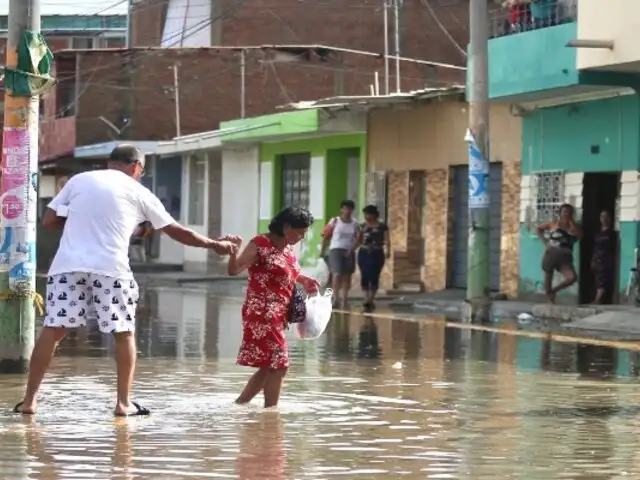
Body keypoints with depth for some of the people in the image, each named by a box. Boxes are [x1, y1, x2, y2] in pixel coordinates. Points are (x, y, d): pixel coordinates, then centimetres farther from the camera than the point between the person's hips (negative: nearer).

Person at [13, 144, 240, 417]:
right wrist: (215, 245, 28)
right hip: (110, 268, -2)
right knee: (124, 333, 12)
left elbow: (48, 221, 13)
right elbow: (176, 231, 18)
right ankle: (123, 403, 9)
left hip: (68, 265, 2)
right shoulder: (137, 192, 12)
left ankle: (29, 401, 0)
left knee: (53, 330, 3)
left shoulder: (79, 180, 16)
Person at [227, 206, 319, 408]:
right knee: (279, 365, -9)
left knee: (269, 367, 13)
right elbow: (234, 270, -21)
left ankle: (239, 405, 23)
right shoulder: (261, 245, -13)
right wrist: (232, 252, -40)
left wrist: (303, 280, 20)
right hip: (262, 315, -9)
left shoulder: (287, 249, 12)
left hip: (277, 318, 9)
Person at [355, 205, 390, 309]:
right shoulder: (362, 226, 10)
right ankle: (366, 299, -2)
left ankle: (371, 300, 7)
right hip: (364, 253, 2)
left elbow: (386, 240, -5)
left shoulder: (382, 226, 1)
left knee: (374, 277, -3)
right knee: (364, 276, -5)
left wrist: (388, 251, -21)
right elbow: (358, 241, 11)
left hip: (377, 254, -2)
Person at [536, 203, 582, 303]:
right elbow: (538, 229, 17)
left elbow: (579, 235, -12)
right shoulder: (554, 224, 7)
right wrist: (544, 241, 3)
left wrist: (571, 222, -7)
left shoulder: (573, 227, 11)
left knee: (572, 277, -20)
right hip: (551, 254, -1)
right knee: (548, 279, 0)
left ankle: (554, 290, 1)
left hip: (564, 257, 1)